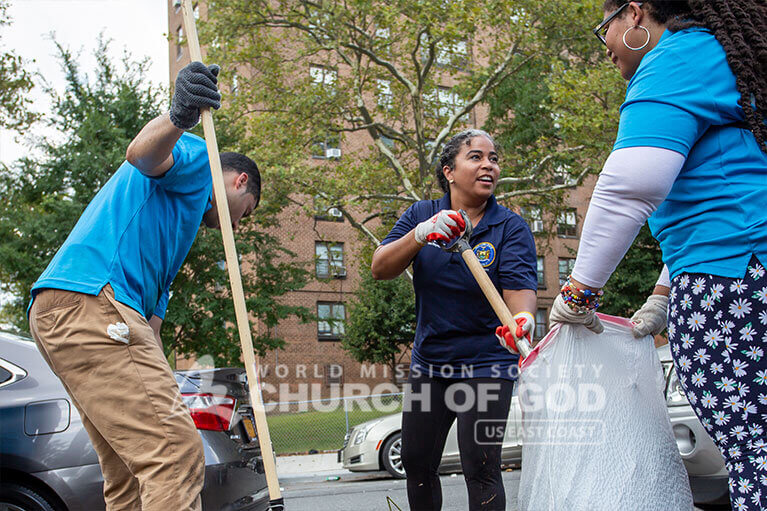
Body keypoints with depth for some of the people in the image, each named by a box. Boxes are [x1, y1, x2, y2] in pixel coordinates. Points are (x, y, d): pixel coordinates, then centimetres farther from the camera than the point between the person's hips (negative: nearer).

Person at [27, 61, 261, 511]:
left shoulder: (184, 212, 37)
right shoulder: (194, 157, 10)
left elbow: (152, 309, 30)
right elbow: (144, 154, -16)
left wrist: (161, 390, 21)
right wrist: (177, 118, -39)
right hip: (88, 301, -10)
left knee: (133, 475, 12)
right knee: (176, 450, -19)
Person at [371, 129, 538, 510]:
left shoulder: (511, 228, -8)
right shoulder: (421, 215, -1)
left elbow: (518, 286, -20)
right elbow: (379, 269, -11)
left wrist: (521, 318, -44)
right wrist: (420, 235, -29)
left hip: (485, 363, -3)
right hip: (428, 360, 4)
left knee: (480, 468, -10)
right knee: (416, 463, 12)